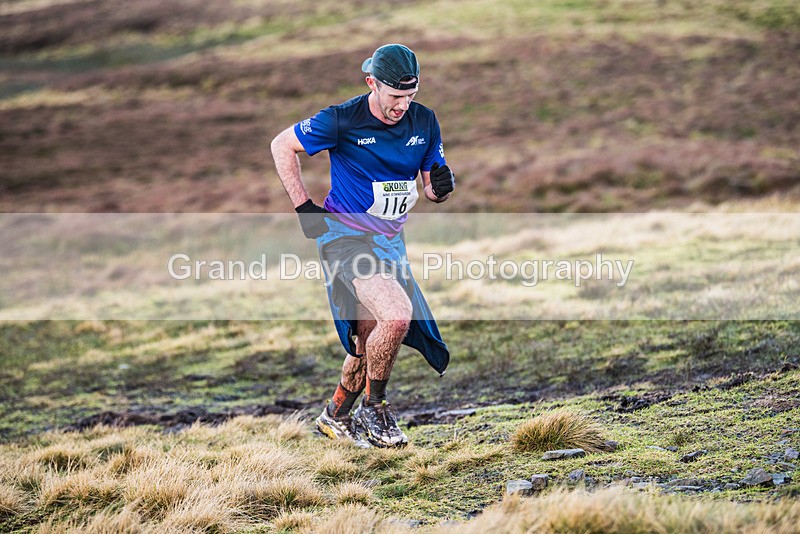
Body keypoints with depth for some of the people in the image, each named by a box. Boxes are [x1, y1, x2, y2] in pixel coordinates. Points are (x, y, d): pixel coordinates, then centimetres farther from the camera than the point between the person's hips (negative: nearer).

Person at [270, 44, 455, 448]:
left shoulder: (424, 122, -2)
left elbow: (433, 189, 9)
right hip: (344, 234, -6)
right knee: (398, 313, -25)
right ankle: (373, 409, -7)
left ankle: (336, 415, 32)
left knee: (369, 339, 10)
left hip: (389, 240, 6)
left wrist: (441, 185, -16)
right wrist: (303, 206, -7)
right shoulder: (341, 120, -17)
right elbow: (282, 146, -3)